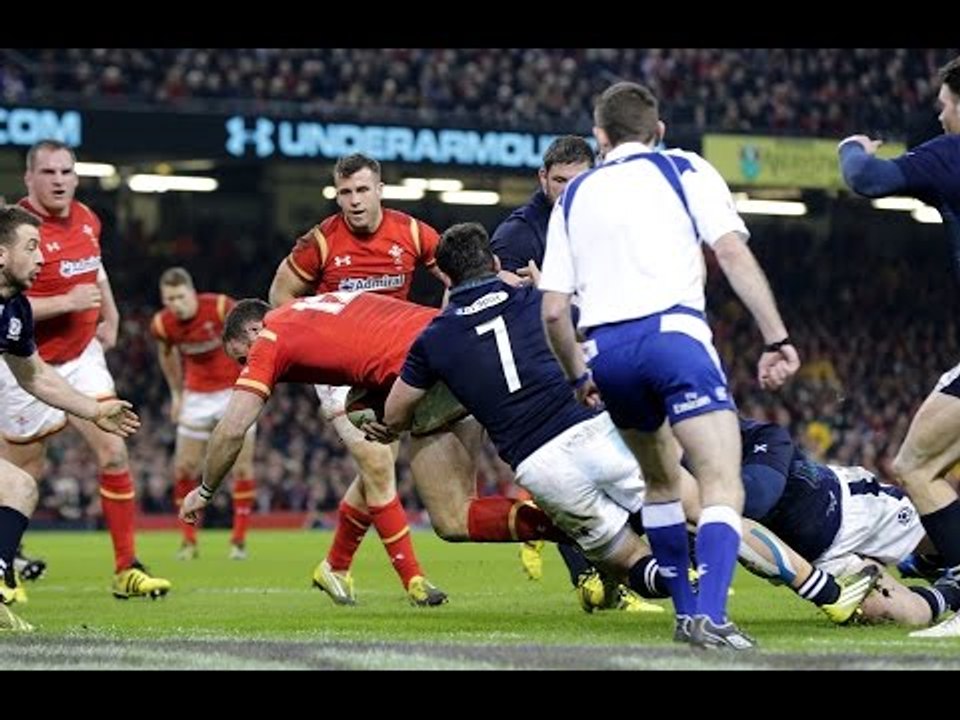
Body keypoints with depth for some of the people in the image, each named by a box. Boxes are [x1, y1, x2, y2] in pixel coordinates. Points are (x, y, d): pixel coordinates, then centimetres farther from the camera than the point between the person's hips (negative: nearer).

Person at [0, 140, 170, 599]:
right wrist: (67, 302, -27)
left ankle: (127, 570, 0)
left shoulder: (86, 219, 3)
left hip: (82, 357, 6)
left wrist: (110, 316, 16)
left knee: (113, 453, -5)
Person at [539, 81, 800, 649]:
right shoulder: (685, 170, 14)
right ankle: (711, 615, -29)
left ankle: (686, 610, 24)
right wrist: (777, 339, -3)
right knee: (724, 487, -9)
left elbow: (553, 310, 17)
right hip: (673, 330, -4)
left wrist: (579, 377, 32)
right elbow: (733, 253, -2)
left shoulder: (575, 195, 22)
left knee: (661, 481, 26)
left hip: (606, 348, 4)